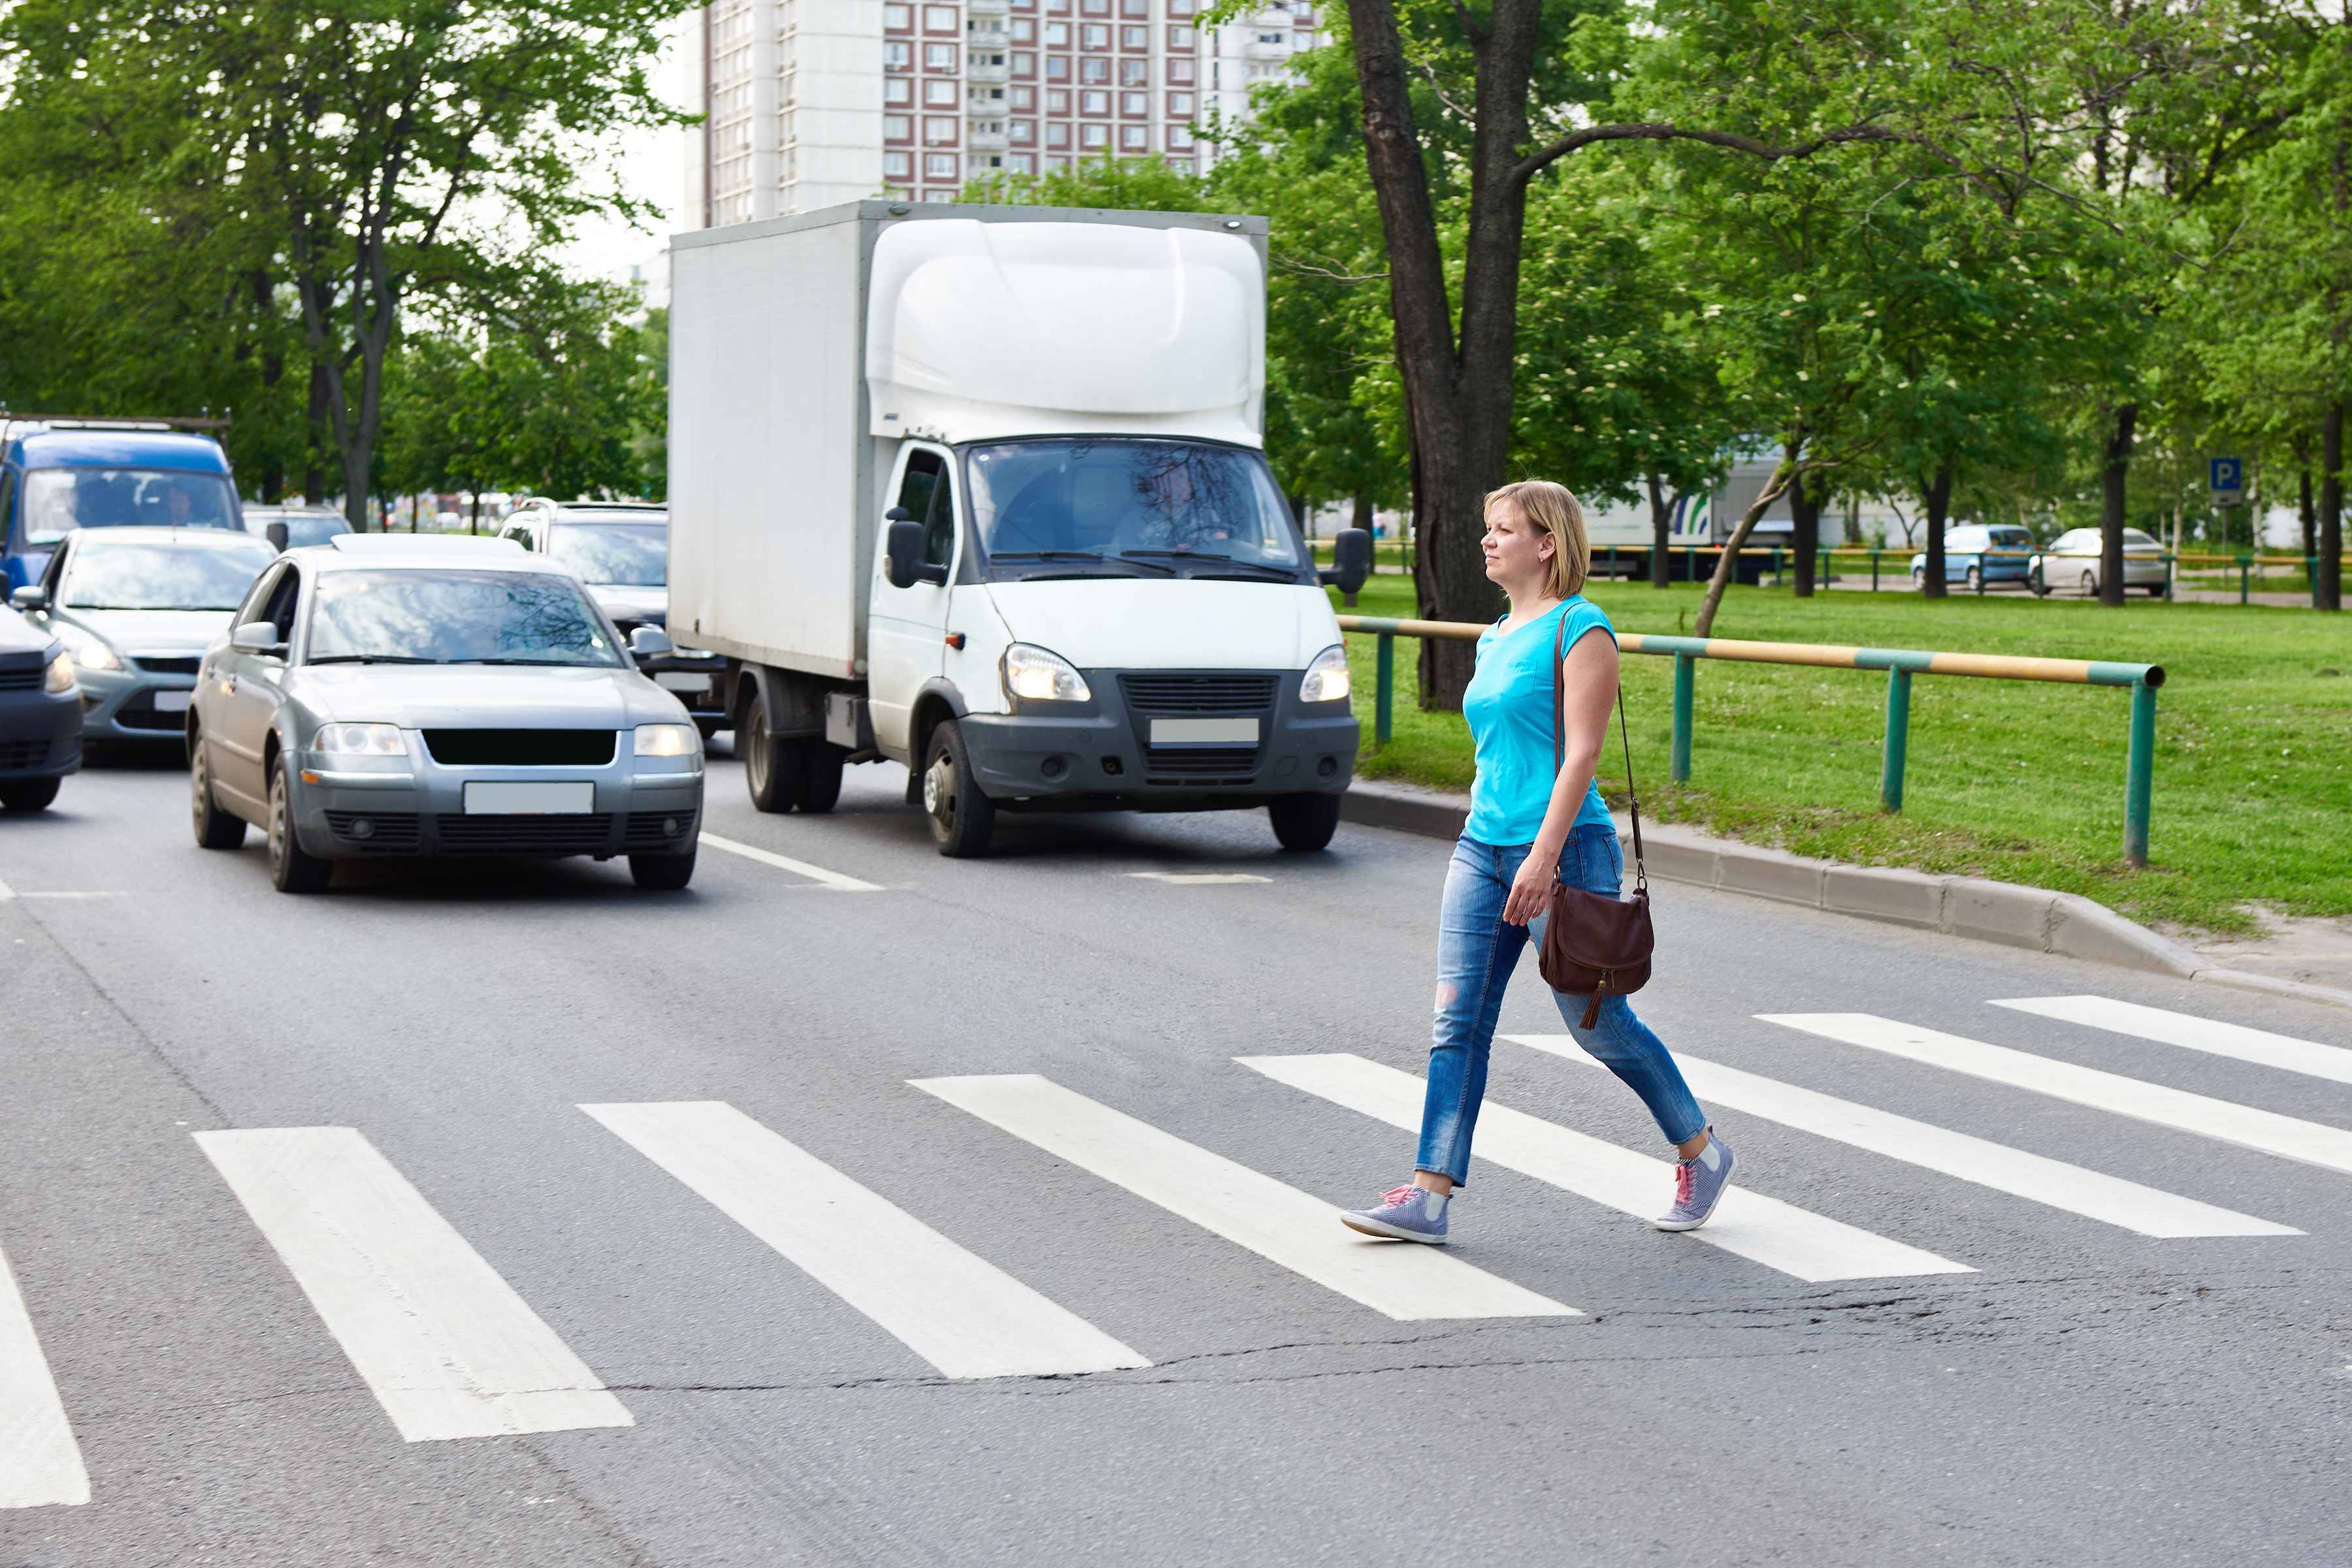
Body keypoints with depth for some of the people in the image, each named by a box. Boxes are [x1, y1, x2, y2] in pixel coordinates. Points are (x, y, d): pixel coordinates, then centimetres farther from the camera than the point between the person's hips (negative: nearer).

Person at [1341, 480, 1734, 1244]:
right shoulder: (1494, 640, 15)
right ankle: (1429, 1196, -3)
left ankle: (1702, 1153, 24)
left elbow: (1581, 753, -16)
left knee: (1600, 1025, 3)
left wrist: (1543, 857, -22)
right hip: (1482, 847, 8)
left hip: (1564, 847, -8)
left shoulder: (1579, 629, -10)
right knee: (1456, 1024, -1)